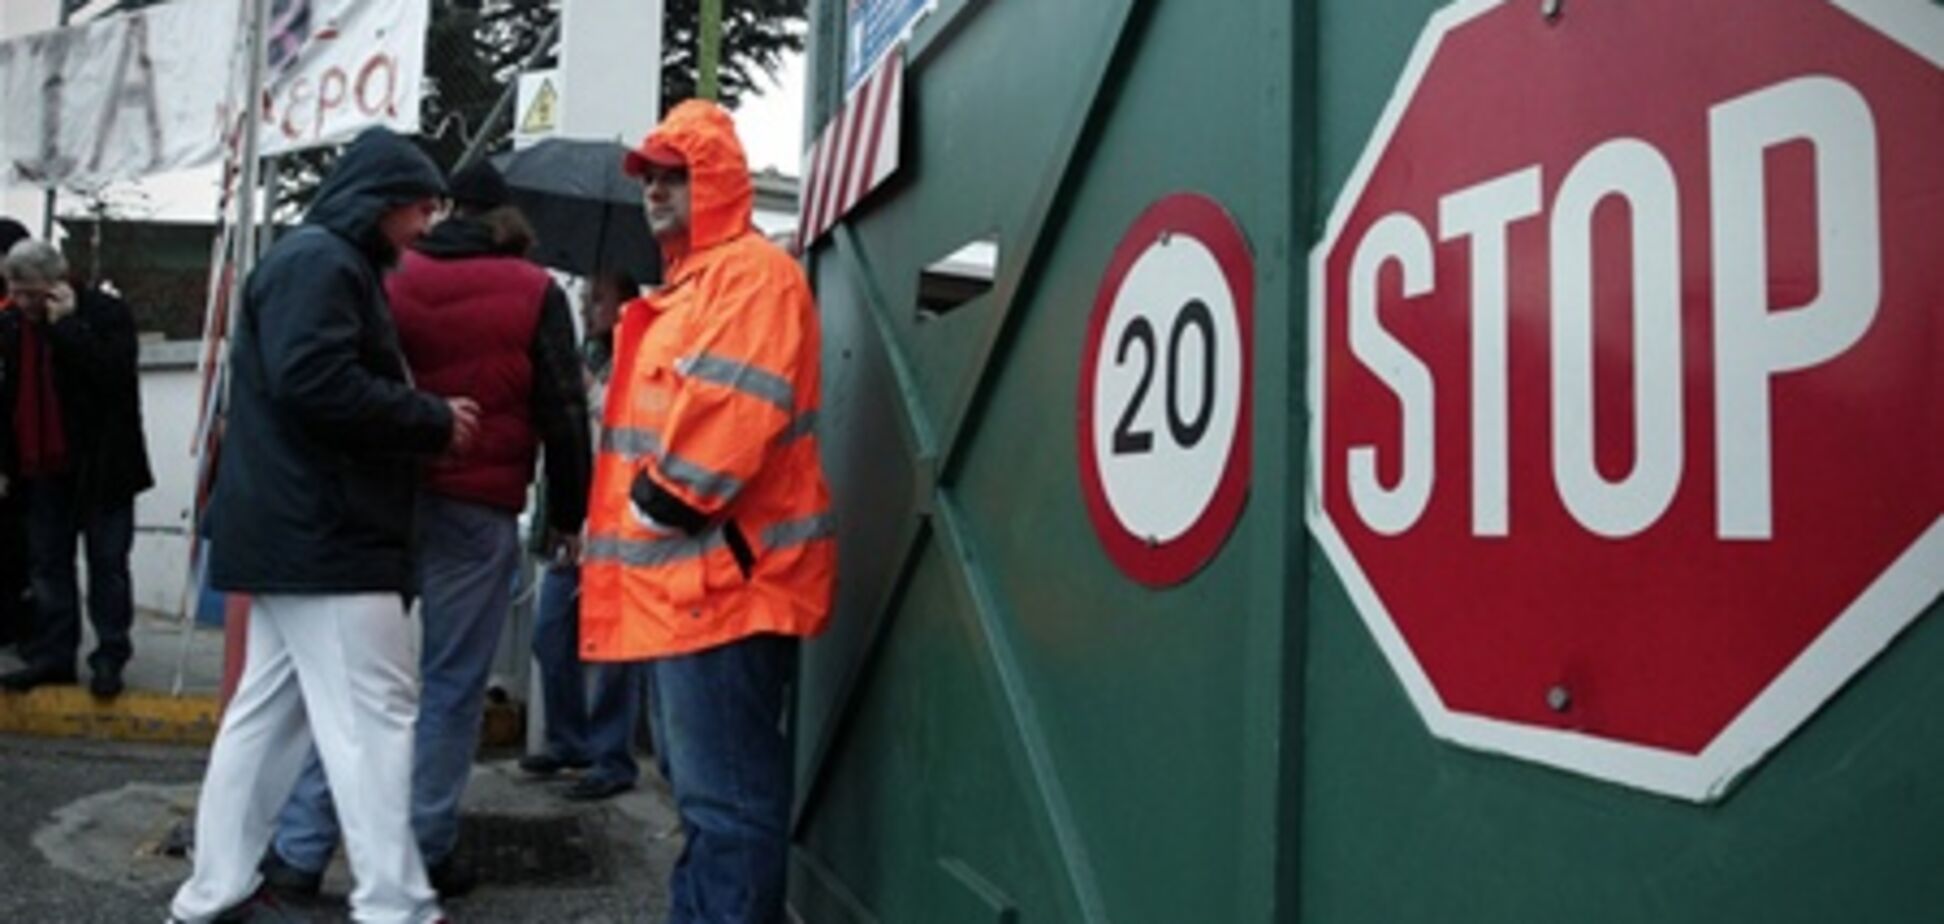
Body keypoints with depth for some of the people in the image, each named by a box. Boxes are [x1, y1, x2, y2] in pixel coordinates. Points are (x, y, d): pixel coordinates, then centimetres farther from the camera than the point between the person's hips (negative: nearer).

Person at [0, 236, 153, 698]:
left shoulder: (107, 313, -10)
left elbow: (114, 376, -25)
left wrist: (67, 325, -23)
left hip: (100, 466, -5)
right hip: (43, 468, 6)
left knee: (107, 564, 1)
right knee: (48, 564, 9)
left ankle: (109, 658, 8)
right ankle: (53, 655, 17)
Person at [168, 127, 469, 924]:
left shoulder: (332, 264, 22)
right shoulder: (320, 261, -11)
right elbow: (318, 386, -24)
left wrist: (425, 418, 9)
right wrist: (435, 419, -15)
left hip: (299, 528, 11)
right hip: (323, 531, -11)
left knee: (268, 710, 15)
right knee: (374, 716, -9)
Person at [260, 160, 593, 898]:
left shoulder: (392, 279, 11)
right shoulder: (534, 293, 2)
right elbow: (563, 413, -1)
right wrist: (567, 514, 5)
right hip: (476, 511, -3)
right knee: (450, 686, 3)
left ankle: (301, 847, 9)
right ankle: (424, 854, 9)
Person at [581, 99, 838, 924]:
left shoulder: (753, 272, -9)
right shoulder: (685, 284, 23)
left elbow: (732, 411, -21)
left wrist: (662, 505, -14)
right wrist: (618, 517, 18)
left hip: (722, 578, -11)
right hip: (682, 580, 11)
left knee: (724, 798, -7)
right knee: (706, 792, 18)